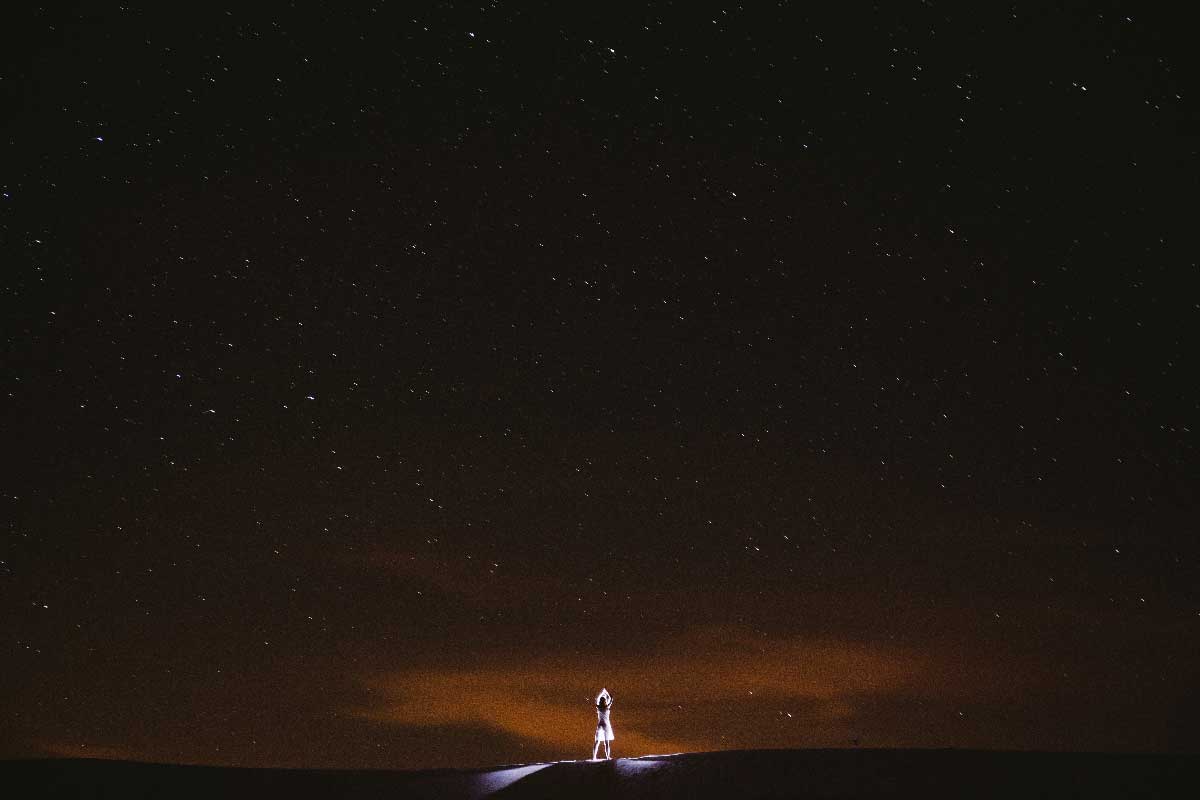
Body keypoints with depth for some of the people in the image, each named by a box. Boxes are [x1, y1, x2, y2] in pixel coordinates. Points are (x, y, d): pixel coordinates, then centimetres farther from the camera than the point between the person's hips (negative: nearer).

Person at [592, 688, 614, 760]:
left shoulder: (598, 707, -3)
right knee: (607, 742, 1)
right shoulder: (607, 707, -9)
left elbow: (596, 699, 14)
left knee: (597, 742, 3)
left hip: (599, 725, 2)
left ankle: (594, 757, -4)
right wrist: (606, 692, 18)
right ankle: (607, 756, -5)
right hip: (606, 725, -2)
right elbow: (610, 699, 6)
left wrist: (602, 692, 25)